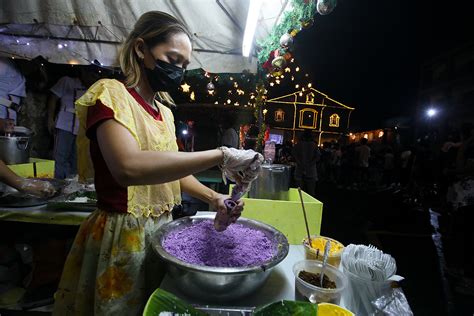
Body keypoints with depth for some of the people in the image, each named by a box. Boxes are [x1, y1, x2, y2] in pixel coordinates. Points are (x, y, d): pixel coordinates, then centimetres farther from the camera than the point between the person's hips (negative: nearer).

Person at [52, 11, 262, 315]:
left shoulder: (165, 113, 9)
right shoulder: (111, 93, -14)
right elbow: (128, 167, -33)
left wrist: (214, 198, -2)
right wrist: (221, 155, -30)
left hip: (160, 229, 7)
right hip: (123, 235, -7)